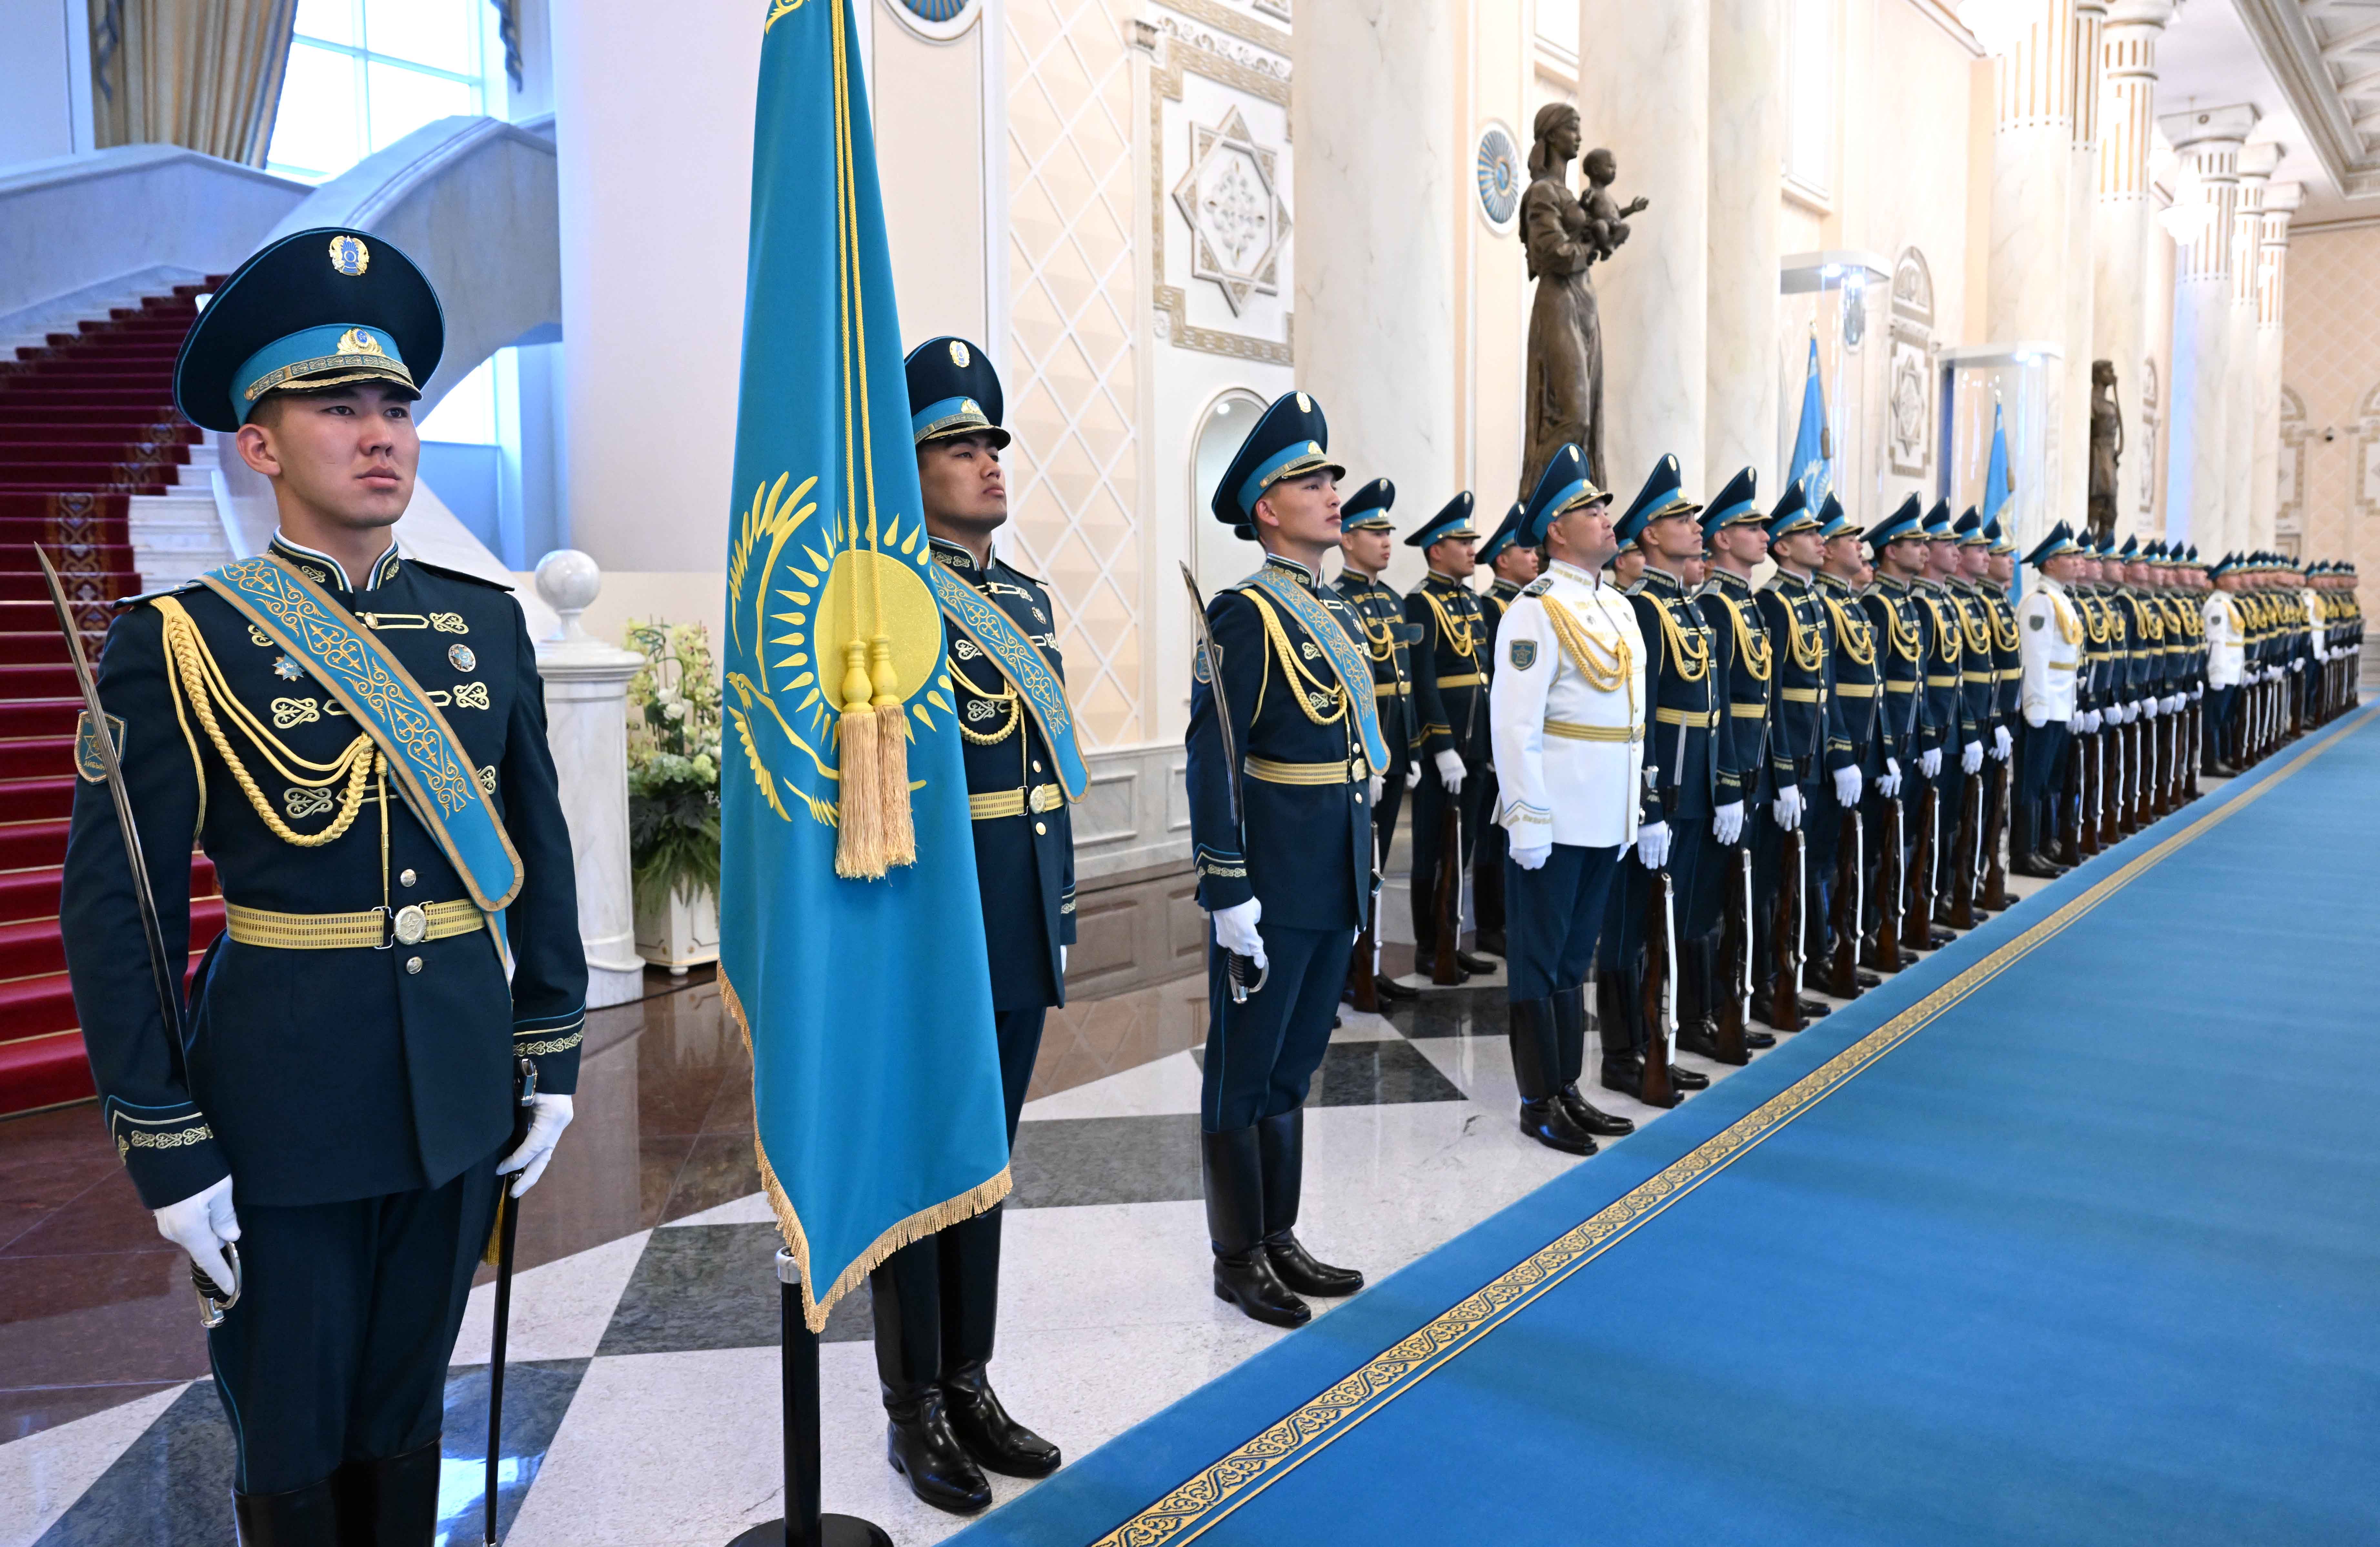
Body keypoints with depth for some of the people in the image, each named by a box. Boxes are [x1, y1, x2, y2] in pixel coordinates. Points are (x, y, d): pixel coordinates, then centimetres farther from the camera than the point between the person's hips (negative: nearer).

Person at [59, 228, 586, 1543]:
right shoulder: (181, 642, -9)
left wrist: (550, 1060, 7)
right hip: (286, 1101, -3)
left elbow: (538, 854, 8)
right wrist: (166, 1149, -9)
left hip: (461, 1082, 4)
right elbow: (113, 908, -8)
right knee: (292, 1434, 14)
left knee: (406, 1399, 20)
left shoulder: (485, 622, 3)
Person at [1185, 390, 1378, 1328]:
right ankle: (1238, 1260, 19)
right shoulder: (1246, 614, -13)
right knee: (1244, 1076, 5)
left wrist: (1360, 881, 18)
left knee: (1293, 1070, 17)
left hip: (1336, 887, 8)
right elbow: (1214, 764, -17)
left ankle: (1280, 1241, 30)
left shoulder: (1336, 614, 13)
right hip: (1273, 889, -8)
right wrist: (1230, 898, -20)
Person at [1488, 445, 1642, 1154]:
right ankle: (1539, 1103, 14)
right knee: (1540, 961, 4)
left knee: (1575, 959, 16)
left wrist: (1632, 808, 15)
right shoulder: (1537, 609, -13)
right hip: (1554, 820, -8)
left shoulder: (1619, 608, 13)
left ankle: (1568, 1089, 26)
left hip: (1606, 820, 8)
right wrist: (1527, 820, -20)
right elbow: (1514, 721, -18)